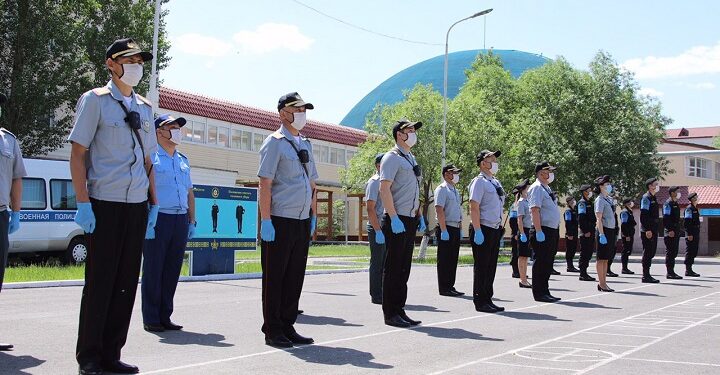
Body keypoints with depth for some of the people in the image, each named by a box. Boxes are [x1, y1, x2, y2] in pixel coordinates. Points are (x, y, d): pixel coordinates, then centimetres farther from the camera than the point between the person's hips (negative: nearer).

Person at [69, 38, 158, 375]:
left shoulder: (144, 107, 16)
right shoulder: (95, 100, 0)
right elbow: (77, 154, -5)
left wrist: (153, 204, 13)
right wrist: (83, 204, -13)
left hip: (137, 207, 6)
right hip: (104, 204, -5)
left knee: (127, 281, 7)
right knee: (100, 281, -2)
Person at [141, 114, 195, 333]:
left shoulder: (183, 161, 20)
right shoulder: (150, 157, -1)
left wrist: (192, 221, 17)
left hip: (181, 220, 6)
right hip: (158, 219, -6)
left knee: (172, 271, 7)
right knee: (153, 270, -2)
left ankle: (165, 317, 14)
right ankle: (150, 319, 4)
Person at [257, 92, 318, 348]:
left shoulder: (305, 144, 18)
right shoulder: (275, 142, -5)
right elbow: (265, 184, -11)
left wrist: (313, 217, 17)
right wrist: (266, 221, -17)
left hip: (302, 222, 7)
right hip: (279, 221, -7)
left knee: (295, 277, 10)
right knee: (275, 277, 0)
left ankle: (287, 327, 19)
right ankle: (272, 331, 7)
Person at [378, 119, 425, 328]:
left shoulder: (411, 159, 19)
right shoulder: (392, 158, -9)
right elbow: (384, 189, -17)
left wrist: (419, 216, 19)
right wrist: (394, 218, -23)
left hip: (410, 220, 9)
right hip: (397, 220, -9)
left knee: (404, 268, 11)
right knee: (393, 268, -5)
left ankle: (399, 310, 18)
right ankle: (390, 314, -1)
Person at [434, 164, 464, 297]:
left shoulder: (455, 191, 18)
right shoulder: (442, 189, -9)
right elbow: (439, 210, -17)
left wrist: (460, 229, 17)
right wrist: (443, 230, -22)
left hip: (455, 229, 9)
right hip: (446, 228, -9)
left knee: (453, 259, 11)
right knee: (444, 260, -3)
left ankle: (450, 286, 18)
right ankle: (444, 288, 0)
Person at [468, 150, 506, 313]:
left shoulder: (496, 182, 16)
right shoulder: (479, 182, -10)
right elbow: (474, 207, -17)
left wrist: (500, 229, 18)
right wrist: (477, 231, -22)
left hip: (495, 229, 9)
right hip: (483, 229, -8)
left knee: (491, 266, 13)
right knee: (481, 266, -3)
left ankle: (488, 300, 21)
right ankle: (480, 302, 3)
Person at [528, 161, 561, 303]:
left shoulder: (547, 188, 19)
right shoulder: (537, 188, -11)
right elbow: (535, 210, -20)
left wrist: (556, 231, 20)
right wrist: (539, 231, -25)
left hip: (552, 231, 10)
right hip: (543, 231, -10)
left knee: (548, 263, 13)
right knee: (541, 262, -6)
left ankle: (545, 291, 20)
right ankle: (539, 293, -1)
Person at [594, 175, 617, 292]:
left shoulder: (609, 199, 14)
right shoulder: (600, 200, -10)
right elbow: (599, 219, -16)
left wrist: (613, 233, 16)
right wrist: (601, 234, -21)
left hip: (611, 230, 8)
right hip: (604, 230, -8)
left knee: (606, 258, 11)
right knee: (601, 258, -3)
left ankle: (603, 283, 17)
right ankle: (601, 284, 1)